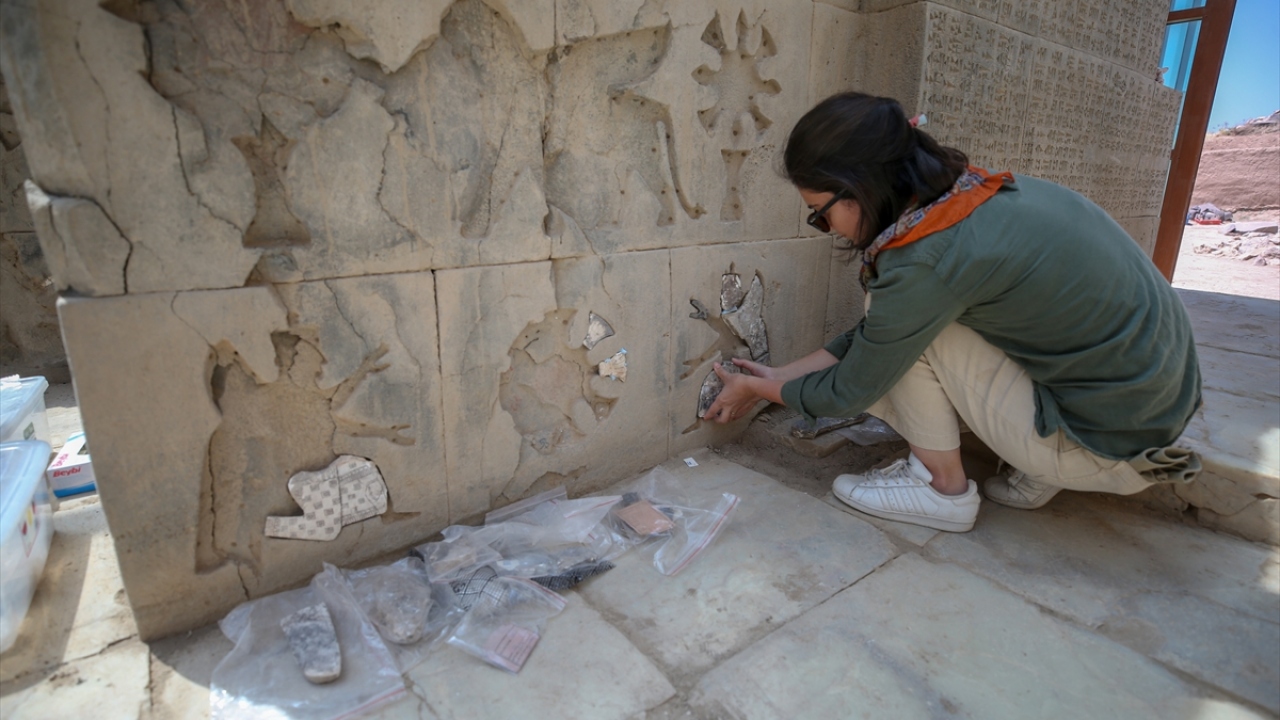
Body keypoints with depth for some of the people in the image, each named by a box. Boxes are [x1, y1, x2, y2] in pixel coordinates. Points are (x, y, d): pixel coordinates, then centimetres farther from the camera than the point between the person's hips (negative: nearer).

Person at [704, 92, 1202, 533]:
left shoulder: (929, 258, -28)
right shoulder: (971, 189, -2)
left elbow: (849, 392, -13)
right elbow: (871, 337, 7)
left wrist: (760, 389, 4)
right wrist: (779, 376, 11)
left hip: (1110, 447, -8)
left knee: (908, 336, -14)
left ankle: (941, 485, 3)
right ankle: (1034, 472, 13)